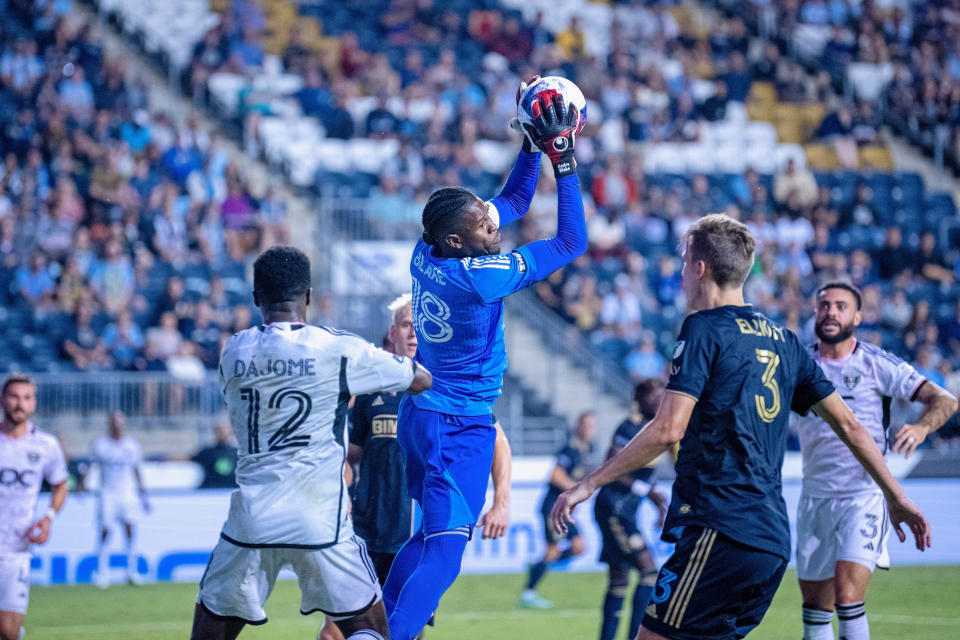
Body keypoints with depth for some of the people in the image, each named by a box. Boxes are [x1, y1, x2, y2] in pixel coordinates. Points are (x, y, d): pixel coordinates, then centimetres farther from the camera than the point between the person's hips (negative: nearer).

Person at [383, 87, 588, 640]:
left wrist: (533, 146, 3)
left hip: (420, 411, 9)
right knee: (444, 552, -12)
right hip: (459, 428, -9)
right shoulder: (479, 276, -25)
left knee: (432, 535, 21)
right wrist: (564, 159, -15)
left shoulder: (427, 252, -2)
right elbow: (572, 242, -16)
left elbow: (514, 200, 13)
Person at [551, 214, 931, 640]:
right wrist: (896, 497, 29)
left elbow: (667, 430, -15)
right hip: (773, 540, 8)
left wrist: (588, 484, -10)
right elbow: (848, 425, 19)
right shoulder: (782, 340, 17)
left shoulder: (705, 329, -5)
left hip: (720, 532, -8)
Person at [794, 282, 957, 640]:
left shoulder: (875, 364, -5)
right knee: (815, 604, 8)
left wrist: (922, 427, -29)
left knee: (848, 593, -20)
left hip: (864, 495, -4)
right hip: (814, 499, 4)